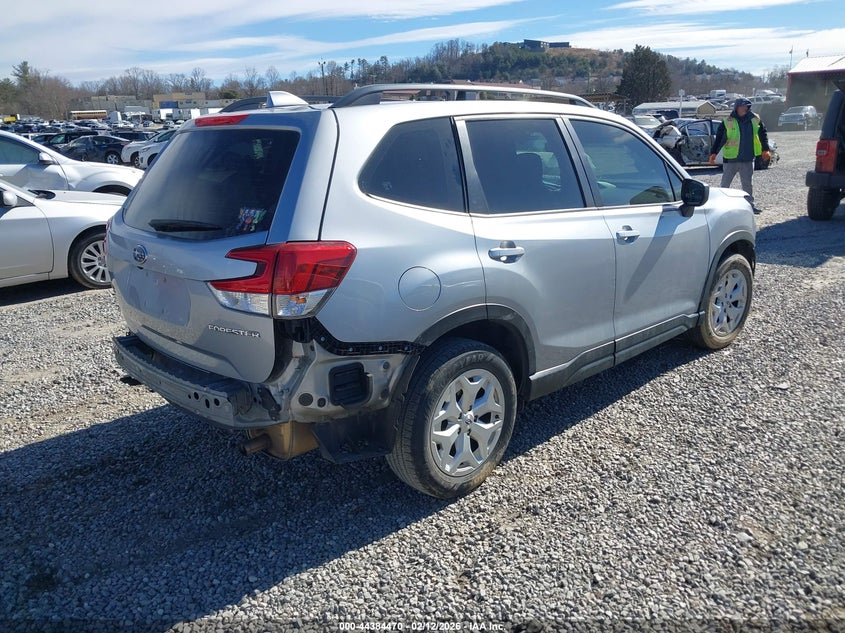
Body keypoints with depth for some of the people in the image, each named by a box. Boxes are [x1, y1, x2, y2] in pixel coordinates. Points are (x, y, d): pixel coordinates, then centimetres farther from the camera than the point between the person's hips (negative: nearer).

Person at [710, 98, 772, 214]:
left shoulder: (755, 120, 3)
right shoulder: (727, 122, -8)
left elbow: (762, 134, 12)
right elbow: (719, 138, -8)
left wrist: (766, 149, 6)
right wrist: (713, 153, -14)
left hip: (748, 159, 3)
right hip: (730, 158, -3)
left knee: (747, 183, 12)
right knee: (725, 183, 4)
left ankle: (750, 204, 20)